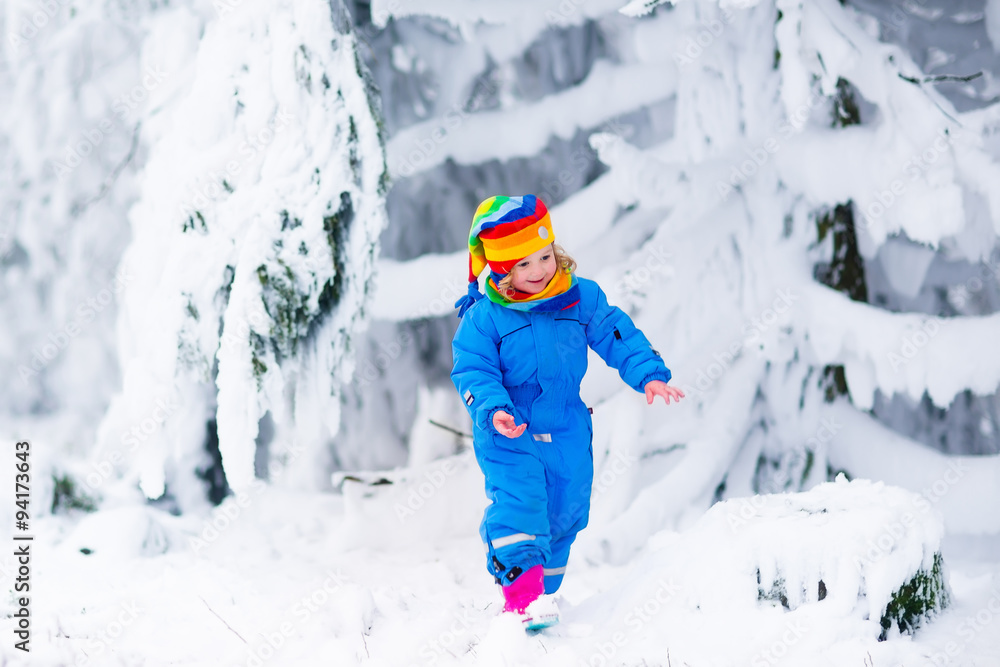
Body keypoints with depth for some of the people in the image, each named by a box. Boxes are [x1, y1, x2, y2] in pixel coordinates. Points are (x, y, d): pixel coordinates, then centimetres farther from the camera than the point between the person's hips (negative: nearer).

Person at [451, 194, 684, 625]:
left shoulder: (581, 299, -1)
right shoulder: (483, 318, -11)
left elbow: (617, 336, 5)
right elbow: (473, 372, -12)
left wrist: (649, 374, -8)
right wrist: (493, 411, -30)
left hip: (567, 431, 4)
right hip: (509, 436, -4)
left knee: (563, 515, 11)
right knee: (518, 503, -23)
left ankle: (542, 591, 29)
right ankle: (520, 596, -26)